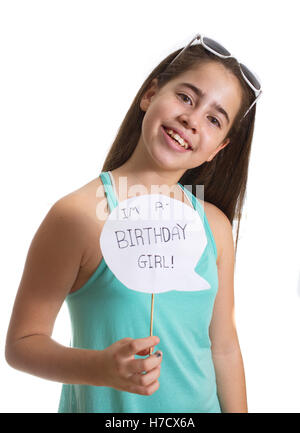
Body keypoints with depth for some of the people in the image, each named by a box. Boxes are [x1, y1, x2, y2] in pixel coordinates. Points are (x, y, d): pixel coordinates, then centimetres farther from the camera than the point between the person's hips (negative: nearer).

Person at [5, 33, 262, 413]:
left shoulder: (216, 226, -2)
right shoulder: (79, 214, -17)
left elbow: (224, 348, 4)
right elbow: (21, 343, -15)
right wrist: (102, 368, -29)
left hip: (201, 405, 5)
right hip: (106, 407, -4)